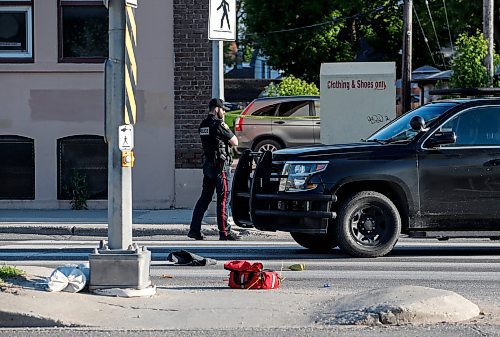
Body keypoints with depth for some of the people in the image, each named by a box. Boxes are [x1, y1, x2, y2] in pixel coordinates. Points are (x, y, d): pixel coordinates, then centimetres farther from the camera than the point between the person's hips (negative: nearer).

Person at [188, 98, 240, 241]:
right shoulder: (218, 124, -14)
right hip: (221, 165, -8)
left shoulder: (203, 125, 11)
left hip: (207, 164, 8)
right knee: (223, 198, -3)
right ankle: (224, 231, -2)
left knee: (205, 197, 11)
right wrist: (227, 128, 5)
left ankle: (194, 229, 9)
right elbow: (235, 142, -9)